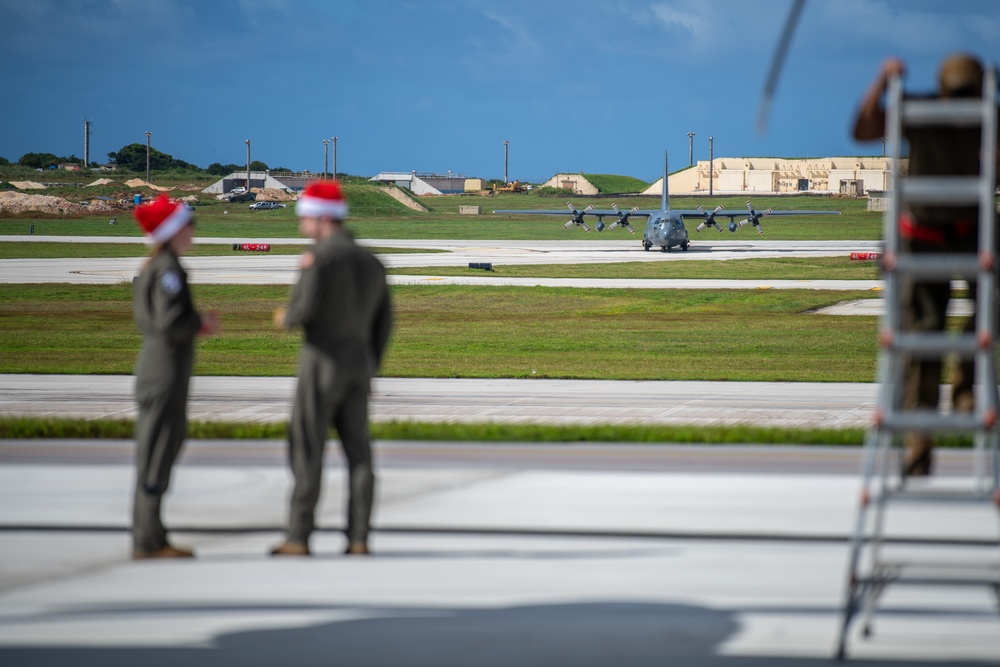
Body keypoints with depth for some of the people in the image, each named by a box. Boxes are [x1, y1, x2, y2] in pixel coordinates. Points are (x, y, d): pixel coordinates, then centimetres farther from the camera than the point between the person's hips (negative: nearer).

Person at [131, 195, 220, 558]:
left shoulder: (152, 266, 14)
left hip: (154, 367, 10)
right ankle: (149, 540, -4)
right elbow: (170, 322, -23)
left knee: (155, 452, 13)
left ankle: (147, 536, 18)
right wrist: (201, 323, -5)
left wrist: (197, 322, 11)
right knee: (158, 451, -6)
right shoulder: (168, 268, -16)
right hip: (167, 368, -10)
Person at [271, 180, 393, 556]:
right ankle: (358, 537, 3)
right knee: (358, 452, 6)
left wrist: (286, 319, 2)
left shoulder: (321, 257, -12)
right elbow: (383, 322, 14)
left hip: (323, 363, -7)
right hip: (360, 364, 7)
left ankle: (298, 538, -4)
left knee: (307, 450, -3)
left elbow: (304, 308, -21)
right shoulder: (370, 262, 12)